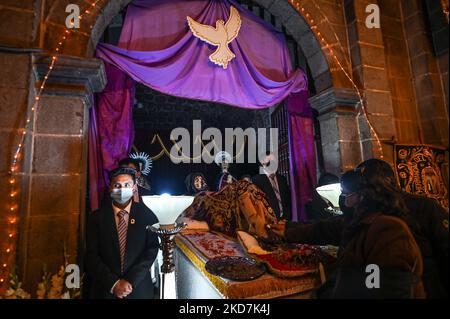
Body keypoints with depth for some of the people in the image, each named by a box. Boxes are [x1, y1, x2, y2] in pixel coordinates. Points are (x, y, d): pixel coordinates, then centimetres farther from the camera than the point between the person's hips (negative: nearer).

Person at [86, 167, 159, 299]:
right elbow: (92, 255, -6)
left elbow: (151, 250, -8)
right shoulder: (97, 217, -3)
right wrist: (113, 283, -14)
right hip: (105, 288, 0)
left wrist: (131, 281, -16)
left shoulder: (147, 215, -4)